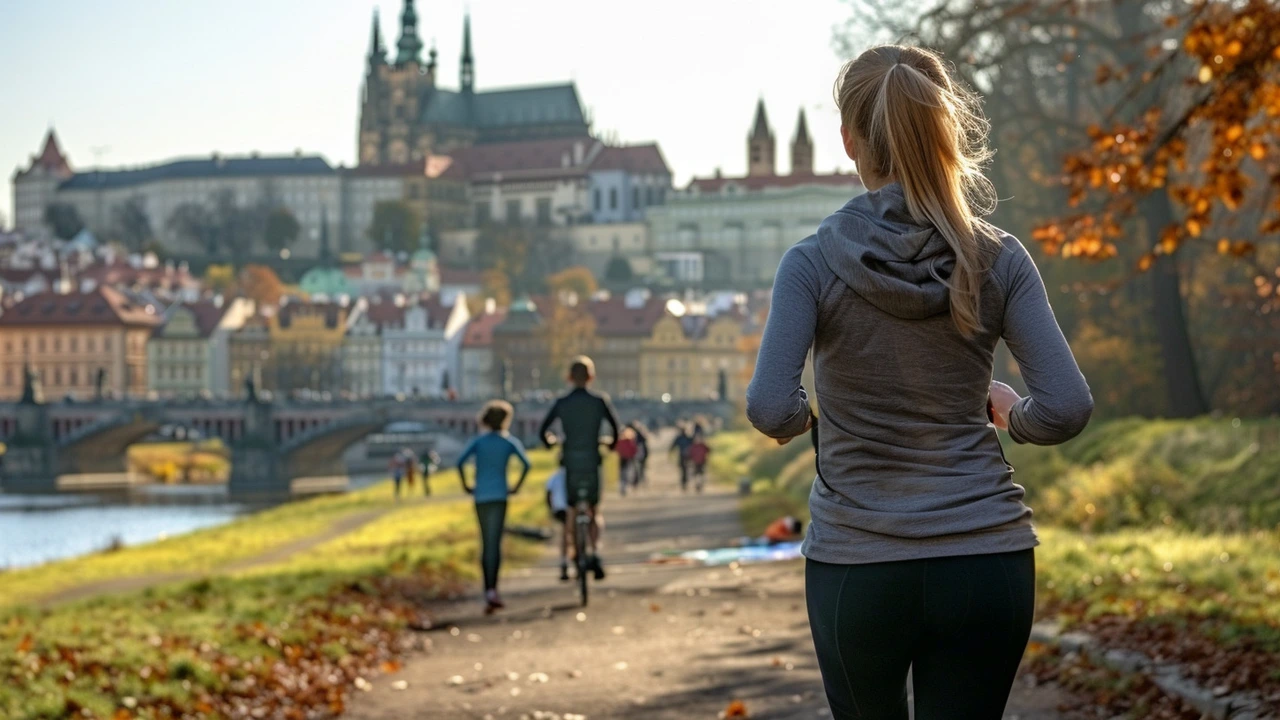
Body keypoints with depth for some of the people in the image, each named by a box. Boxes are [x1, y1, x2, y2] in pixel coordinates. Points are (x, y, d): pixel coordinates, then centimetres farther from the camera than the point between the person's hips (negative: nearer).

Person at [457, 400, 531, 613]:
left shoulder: (477, 442, 6)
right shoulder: (510, 442, 3)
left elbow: (460, 462, -8)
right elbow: (526, 464, -11)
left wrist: (466, 486, 1)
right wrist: (516, 487, -3)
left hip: (480, 497, 2)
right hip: (499, 496, -2)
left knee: (486, 543, 12)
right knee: (495, 543, -8)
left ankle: (489, 591, 13)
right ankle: (491, 589, -23)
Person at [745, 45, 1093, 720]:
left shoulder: (814, 261, -7)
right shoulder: (997, 258, -2)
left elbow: (769, 410, -16)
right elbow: (1067, 408, -9)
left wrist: (796, 419, 6)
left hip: (858, 566, -1)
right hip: (987, 560, 1)